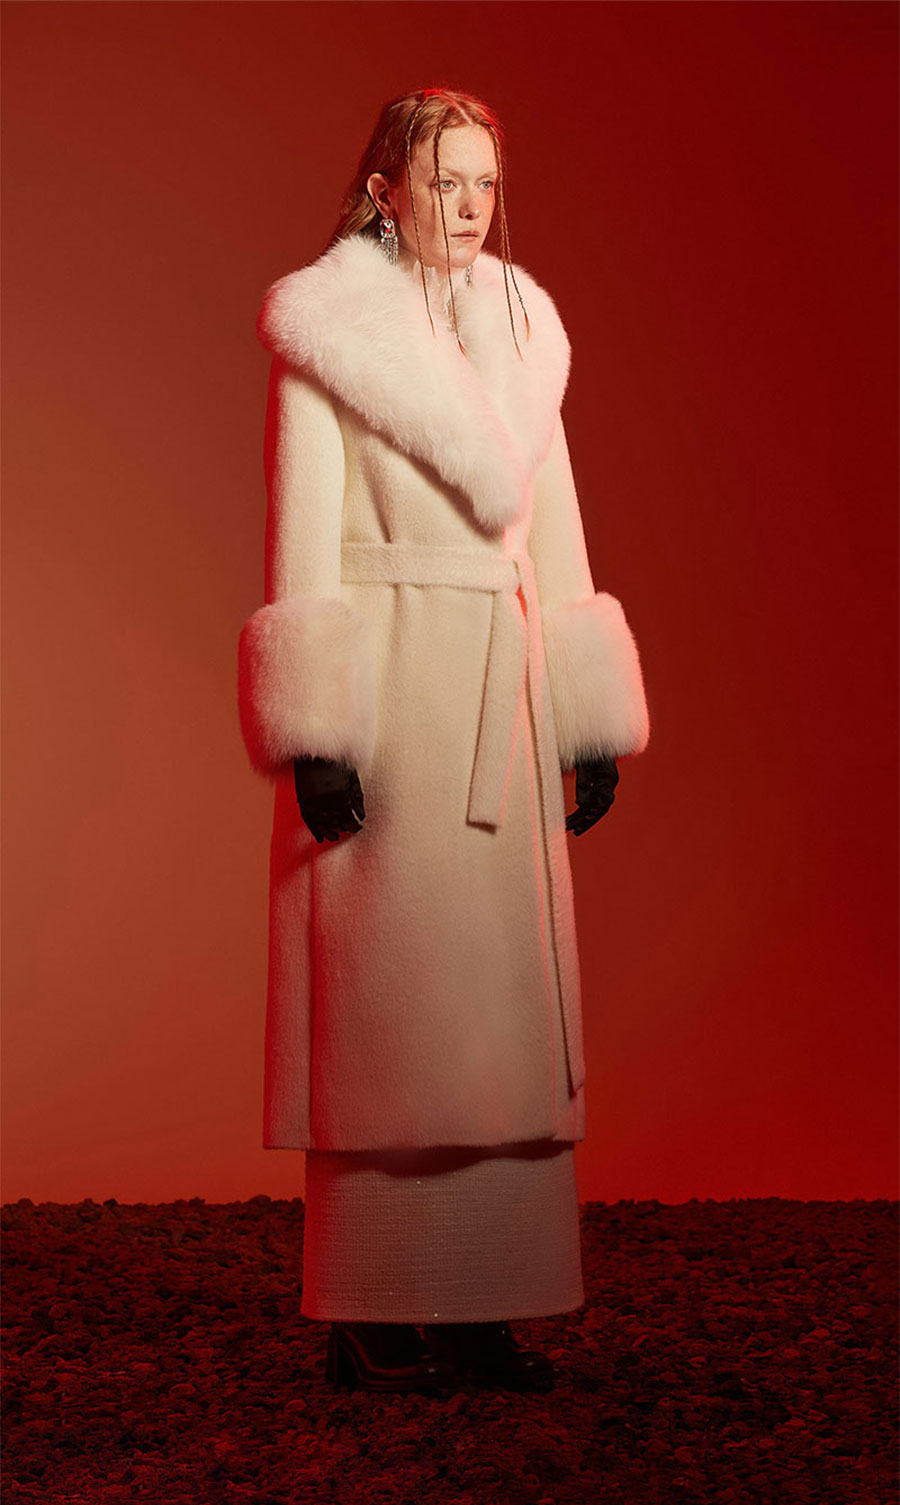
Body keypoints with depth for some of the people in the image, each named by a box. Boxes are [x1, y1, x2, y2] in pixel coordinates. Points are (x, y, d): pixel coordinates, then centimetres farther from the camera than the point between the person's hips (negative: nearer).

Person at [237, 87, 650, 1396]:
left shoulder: (522, 330, 15)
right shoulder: (326, 331, -1)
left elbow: (552, 531, 15)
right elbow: (302, 549, -7)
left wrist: (592, 722, 10)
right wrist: (316, 736, -15)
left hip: (501, 694, 6)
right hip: (387, 683, -6)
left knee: (499, 998, 4)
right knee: (387, 990, -5)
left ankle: (476, 1303, 14)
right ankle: (369, 1315, 6)